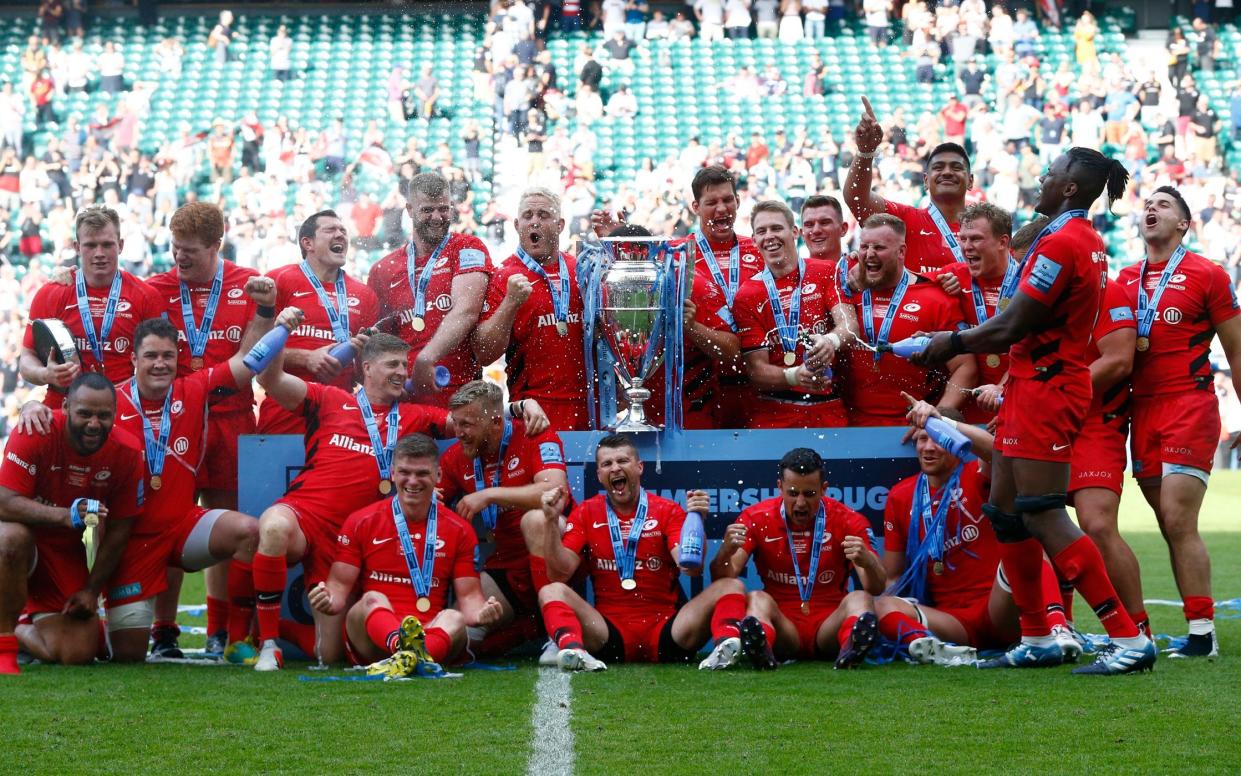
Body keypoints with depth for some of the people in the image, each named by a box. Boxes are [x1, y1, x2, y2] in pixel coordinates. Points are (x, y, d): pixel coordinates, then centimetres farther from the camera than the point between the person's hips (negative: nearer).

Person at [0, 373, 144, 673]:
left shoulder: (127, 453, -12)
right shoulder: (35, 434, -23)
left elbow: (117, 531, -1)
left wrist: (92, 590, -2)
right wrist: (65, 517, -43)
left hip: (68, 556, 3)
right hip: (25, 542, -3)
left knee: (79, 653, -11)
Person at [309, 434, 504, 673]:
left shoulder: (459, 530, 11)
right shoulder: (361, 523, 8)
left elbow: (468, 595, 8)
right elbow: (340, 586, 6)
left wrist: (481, 613, -17)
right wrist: (328, 601, -19)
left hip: (431, 636, 1)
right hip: (370, 642, -1)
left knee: (454, 619, -30)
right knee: (373, 599, -31)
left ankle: (416, 655, -67)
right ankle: (408, 651, -67)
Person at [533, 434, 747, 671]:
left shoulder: (667, 511, 7)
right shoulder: (586, 514, 10)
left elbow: (691, 569, -7)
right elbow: (559, 573, 0)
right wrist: (551, 520, -10)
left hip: (665, 632, 0)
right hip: (611, 632, 0)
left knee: (731, 587, -17)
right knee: (552, 591, -22)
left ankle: (725, 645, -48)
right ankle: (572, 649, -52)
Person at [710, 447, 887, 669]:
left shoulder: (848, 520, 0)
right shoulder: (756, 518, 1)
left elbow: (876, 589, -7)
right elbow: (722, 581, -5)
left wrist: (867, 562, -31)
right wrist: (725, 554, -29)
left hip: (829, 625, 0)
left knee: (860, 599, -25)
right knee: (757, 599, -27)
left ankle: (851, 649, -56)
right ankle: (760, 649, -59)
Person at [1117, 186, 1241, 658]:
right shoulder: (1125, 279, 15)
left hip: (1190, 408, -6)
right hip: (1142, 408, 6)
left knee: (1178, 522, -14)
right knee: (1171, 527, 5)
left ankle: (1202, 635, -12)